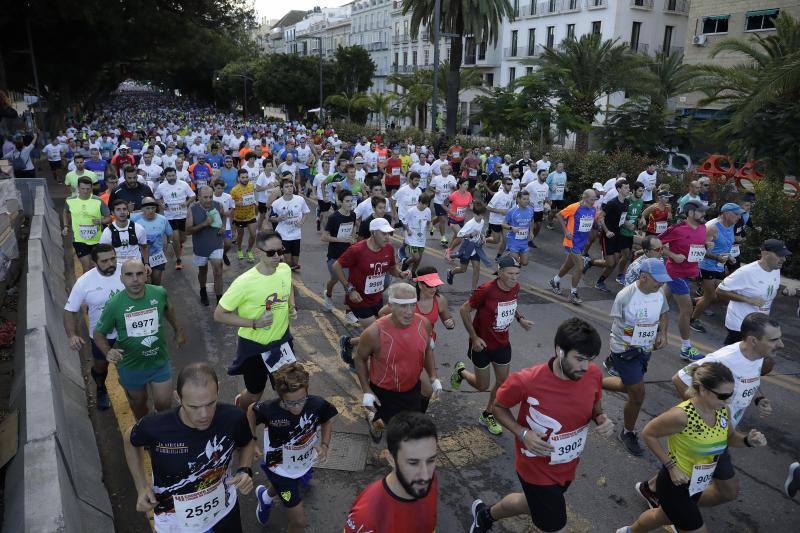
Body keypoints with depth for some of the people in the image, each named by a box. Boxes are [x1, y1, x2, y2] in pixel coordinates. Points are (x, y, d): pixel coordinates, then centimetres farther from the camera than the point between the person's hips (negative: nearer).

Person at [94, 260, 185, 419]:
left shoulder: (159, 293, -15)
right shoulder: (114, 305, -21)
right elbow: (99, 333, -7)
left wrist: (178, 330, 16)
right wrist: (107, 352, -25)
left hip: (160, 361, 1)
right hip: (131, 366, -1)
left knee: (164, 404, 8)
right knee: (139, 403, 21)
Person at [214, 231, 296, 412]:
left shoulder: (285, 269, -10)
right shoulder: (244, 282, -27)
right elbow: (219, 315, -19)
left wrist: (292, 307, -4)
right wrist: (254, 323, -26)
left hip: (282, 339, 4)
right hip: (254, 346, -4)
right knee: (255, 394, 16)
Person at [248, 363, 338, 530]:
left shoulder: (317, 404, -29)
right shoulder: (269, 410, -34)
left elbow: (328, 421, -6)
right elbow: (252, 410, -10)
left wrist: (324, 445, -18)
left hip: (305, 464, 4)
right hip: (280, 468, -3)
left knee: (281, 488, 35)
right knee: (300, 521, -2)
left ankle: (265, 495, 67)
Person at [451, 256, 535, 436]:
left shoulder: (515, 287, -8)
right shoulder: (486, 290, -28)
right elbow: (464, 310, -18)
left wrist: (520, 318, -3)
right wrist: (474, 337, -19)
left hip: (502, 343, 6)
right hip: (482, 344, -6)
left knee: (502, 381, 14)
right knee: (482, 386, 8)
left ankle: (488, 415, 36)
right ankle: (461, 371, 38)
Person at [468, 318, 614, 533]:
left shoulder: (593, 374, -16)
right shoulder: (526, 381, -29)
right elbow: (499, 406, -11)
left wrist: (602, 419, -17)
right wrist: (523, 433, -26)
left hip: (568, 467, 6)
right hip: (537, 469, -6)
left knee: (532, 504, 29)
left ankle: (485, 514, 57)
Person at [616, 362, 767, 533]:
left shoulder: (723, 411, -11)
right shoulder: (682, 415, -32)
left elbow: (730, 437, 9)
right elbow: (648, 433, -20)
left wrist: (749, 440, -11)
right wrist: (670, 466, -21)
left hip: (697, 485, 7)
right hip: (675, 484, -7)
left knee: (666, 516, 28)